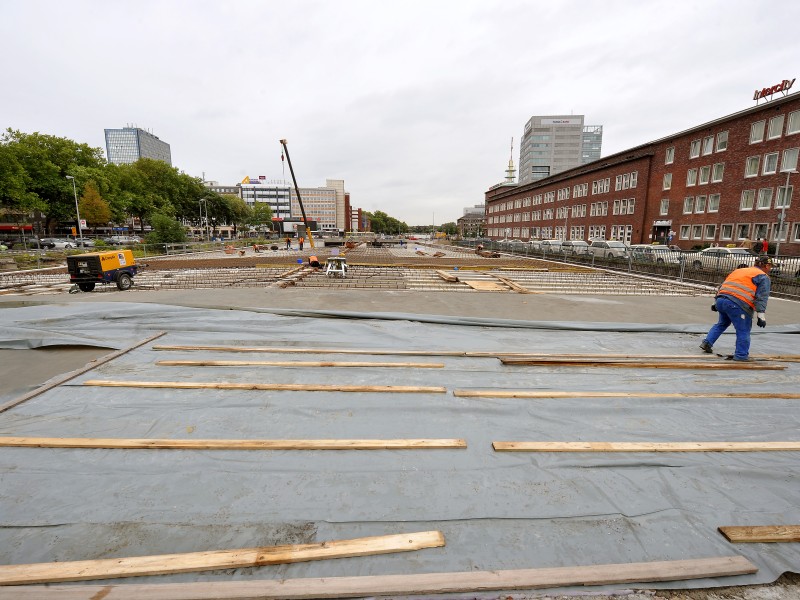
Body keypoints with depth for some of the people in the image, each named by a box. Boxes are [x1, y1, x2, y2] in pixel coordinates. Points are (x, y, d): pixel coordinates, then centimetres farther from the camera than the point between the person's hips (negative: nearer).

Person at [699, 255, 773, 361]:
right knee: (743, 331, 4)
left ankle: (707, 343, 24)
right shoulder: (763, 277, 8)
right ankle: (741, 355, 8)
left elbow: (723, 285, 28)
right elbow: (761, 297, -4)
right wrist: (761, 315, -7)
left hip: (721, 299, 7)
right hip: (738, 305, -7)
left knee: (722, 324, 27)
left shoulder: (739, 270, 28)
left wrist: (715, 303, 33)